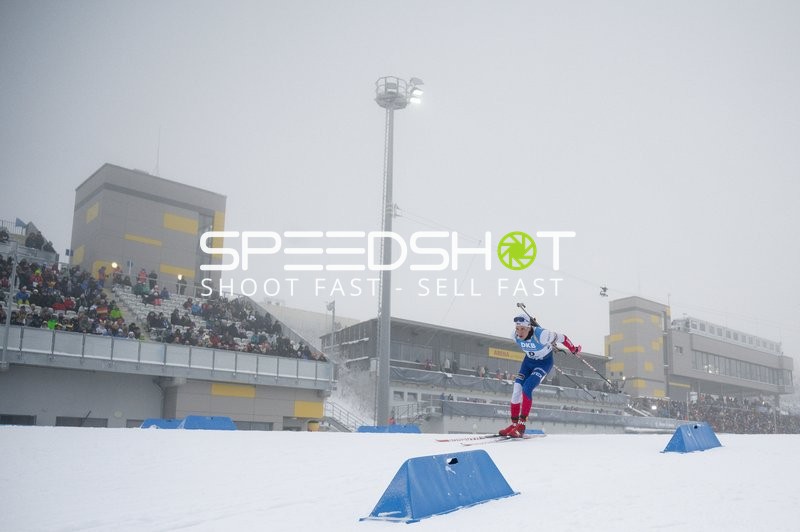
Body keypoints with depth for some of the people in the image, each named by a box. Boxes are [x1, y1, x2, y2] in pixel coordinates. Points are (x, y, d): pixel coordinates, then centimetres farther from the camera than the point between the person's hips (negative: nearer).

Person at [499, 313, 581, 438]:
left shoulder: (541, 334, -35)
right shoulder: (515, 336, -18)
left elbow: (562, 338, -20)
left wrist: (573, 349, -3)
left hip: (545, 362, -5)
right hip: (529, 360, 5)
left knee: (527, 388, -23)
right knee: (517, 388, -9)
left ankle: (521, 424, -15)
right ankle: (514, 423, 2)